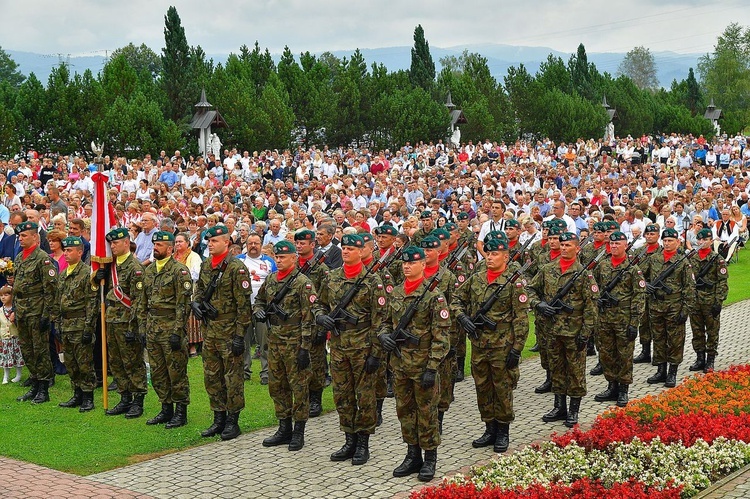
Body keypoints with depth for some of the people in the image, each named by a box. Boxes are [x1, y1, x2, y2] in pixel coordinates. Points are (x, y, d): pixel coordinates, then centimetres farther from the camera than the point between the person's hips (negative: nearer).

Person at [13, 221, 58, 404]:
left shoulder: (43, 258, -11)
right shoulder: (19, 258, 14)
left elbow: (50, 289, -15)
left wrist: (47, 314, -18)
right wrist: (14, 309, 17)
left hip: (37, 311, -8)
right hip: (21, 311, 8)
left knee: (40, 350, -3)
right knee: (27, 350, 12)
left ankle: (43, 390, 3)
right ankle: (34, 386, 21)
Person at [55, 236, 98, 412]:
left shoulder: (87, 273, -11)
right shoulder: (62, 274, 13)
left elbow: (92, 303, -14)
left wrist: (89, 328, -17)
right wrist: (58, 323, 15)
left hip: (81, 325, -8)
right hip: (66, 326, 8)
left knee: (84, 363, -2)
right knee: (70, 363, 12)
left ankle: (88, 398, 5)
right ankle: (77, 395, 22)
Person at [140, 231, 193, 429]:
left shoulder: (180, 271, -10)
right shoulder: (149, 271, 13)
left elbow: (183, 304, -14)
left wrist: (177, 332, -17)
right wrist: (143, 327, 12)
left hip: (171, 328, -7)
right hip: (153, 328, 8)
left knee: (177, 373, -1)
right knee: (157, 373, 12)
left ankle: (181, 413, 8)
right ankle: (166, 409, 23)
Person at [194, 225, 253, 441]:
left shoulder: (236, 268, -14)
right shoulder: (206, 266, 8)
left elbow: (243, 304, -15)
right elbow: (199, 288, 25)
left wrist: (240, 335, -17)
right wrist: (196, 301, 2)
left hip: (229, 332, -8)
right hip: (210, 331, 8)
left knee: (232, 378, 1)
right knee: (211, 377, 13)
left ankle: (232, 421, 11)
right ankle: (219, 419, 24)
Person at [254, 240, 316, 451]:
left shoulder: (303, 283, -11)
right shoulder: (270, 280, 10)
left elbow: (308, 317, -14)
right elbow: (259, 300, 27)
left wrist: (305, 348, -17)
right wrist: (258, 311, 2)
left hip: (294, 343, -7)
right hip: (274, 341, 7)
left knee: (299, 388, 0)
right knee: (276, 386, 13)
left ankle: (298, 432, 9)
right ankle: (284, 429, 24)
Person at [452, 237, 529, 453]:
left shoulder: (514, 282, -8)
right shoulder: (475, 279, 7)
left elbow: (521, 317, -10)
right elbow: (457, 300, 18)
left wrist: (517, 348, -13)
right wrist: (463, 317, -2)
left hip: (502, 346, -5)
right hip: (478, 345, 5)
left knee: (503, 389, 4)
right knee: (483, 388, 13)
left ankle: (503, 432, 17)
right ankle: (490, 429, 25)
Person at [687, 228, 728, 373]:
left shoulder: (718, 259, -5)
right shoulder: (691, 258, 7)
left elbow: (722, 283, -7)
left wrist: (718, 302, -13)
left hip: (710, 302, -4)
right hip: (694, 300, 4)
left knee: (712, 332, 4)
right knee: (697, 331, 9)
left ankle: (710, 360, 11)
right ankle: (700, 359, 19)